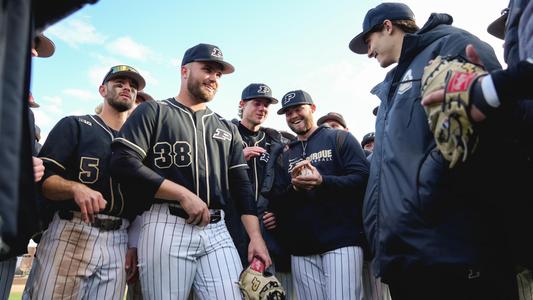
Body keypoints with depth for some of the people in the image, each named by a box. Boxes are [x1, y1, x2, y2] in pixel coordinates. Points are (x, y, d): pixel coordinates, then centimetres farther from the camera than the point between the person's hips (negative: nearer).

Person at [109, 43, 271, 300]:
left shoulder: (226, 129, 19)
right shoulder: (153, 112, 6)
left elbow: (241, 185, 14)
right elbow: (124, 163, -8)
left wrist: (256, 237, 1)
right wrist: (183, 194, -13)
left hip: (217, 231, 4)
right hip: (167, 226, -3)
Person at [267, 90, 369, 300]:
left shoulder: (340, 138, 7)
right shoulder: (284, 156, 19)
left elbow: (363, 178, -6)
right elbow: (276, 202, 11)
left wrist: (322, 181, -21)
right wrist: (294, 187, -10)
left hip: (341, 241, -4)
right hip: (301, 247, 4)